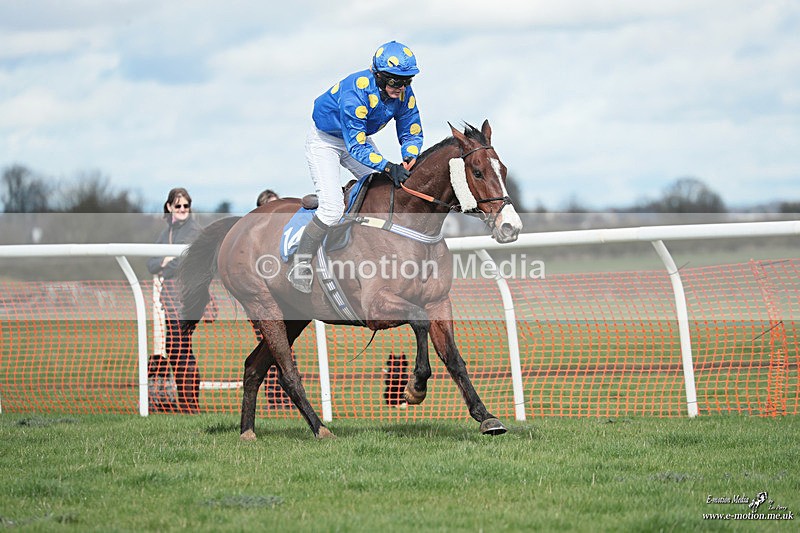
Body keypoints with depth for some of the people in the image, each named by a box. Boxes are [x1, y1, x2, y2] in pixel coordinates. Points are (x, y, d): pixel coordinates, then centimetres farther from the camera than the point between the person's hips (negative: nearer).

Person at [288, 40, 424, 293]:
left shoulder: (404, 93, -18)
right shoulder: (355, 92, -38)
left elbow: (411, 133, -6)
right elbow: (356, 147, -37)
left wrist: (410, 158, -28)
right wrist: (388, 167, -48)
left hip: (358, 138, 7)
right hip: (324, 141, -7)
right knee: (333, 207, -21)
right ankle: (300, 267, -8)